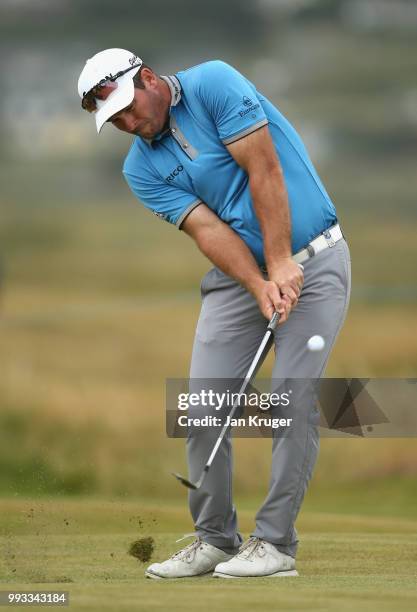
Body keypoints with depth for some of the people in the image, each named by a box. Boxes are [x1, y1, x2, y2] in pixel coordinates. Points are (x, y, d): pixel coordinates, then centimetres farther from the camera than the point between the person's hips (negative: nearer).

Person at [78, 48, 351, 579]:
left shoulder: (214, 85, -13)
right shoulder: (142, 169, 1)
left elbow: (263, 168, -18)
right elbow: (208, 229, -9)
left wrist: (281, 263, -21)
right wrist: (259, 286, -24)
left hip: (311, 260, -5)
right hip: (238, 271, 5)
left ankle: (276, 543, -6)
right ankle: (215, 539, 8)